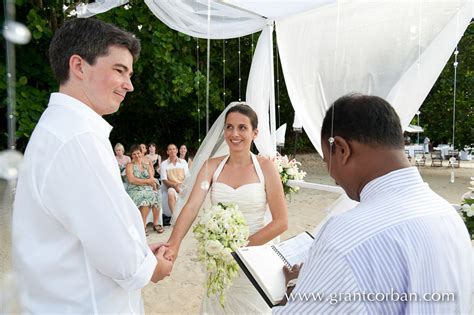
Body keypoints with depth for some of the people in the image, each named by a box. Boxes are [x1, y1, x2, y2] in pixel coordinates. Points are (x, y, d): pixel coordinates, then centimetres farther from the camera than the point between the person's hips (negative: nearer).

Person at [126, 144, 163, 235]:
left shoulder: (147, 165, 18)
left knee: (156, 195, -27)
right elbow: (131, 180, -9)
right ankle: (143, 226, -26)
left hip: (148, 189, 4)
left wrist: (153, 184, -16)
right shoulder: (130, 165, 6)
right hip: (135, 190, -4)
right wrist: (147, 181, -13)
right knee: (145, 196, -34)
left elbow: (152, 178, 6)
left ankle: (156, 223, -17)